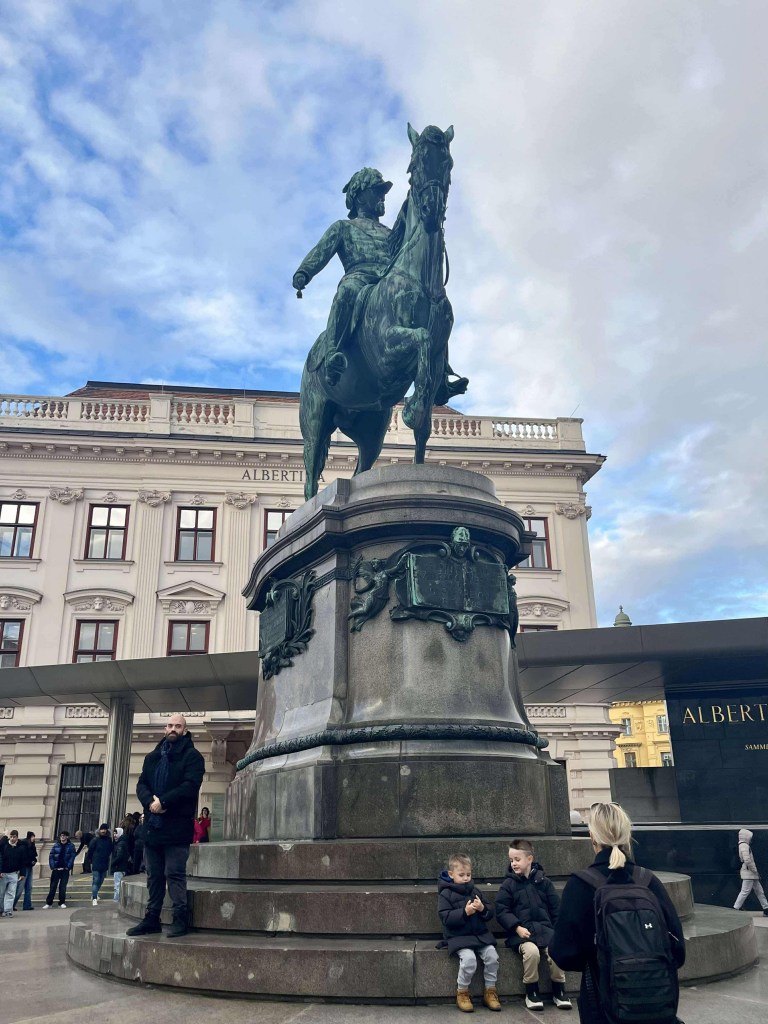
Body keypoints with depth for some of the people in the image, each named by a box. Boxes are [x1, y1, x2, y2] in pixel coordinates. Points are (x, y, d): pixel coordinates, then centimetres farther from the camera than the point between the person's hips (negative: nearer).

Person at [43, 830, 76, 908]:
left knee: (63, 887, 3)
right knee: (52, 886, 3)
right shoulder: (56, 845, 5)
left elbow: (72, 857, -3)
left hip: (65, 869, -1)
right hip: (56, 869, 1)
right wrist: (52, 867, -9)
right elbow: (51, 856, 2)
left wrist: (68, 867, -13)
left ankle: (62, 902, 13)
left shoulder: (71, 846, 1)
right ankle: (48, 903, 11)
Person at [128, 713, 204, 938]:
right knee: (154, 875, 12)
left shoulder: (192, 756, -2)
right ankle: (152, 919, 20)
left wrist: (163, 801, -18)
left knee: (174, 873, -5)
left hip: (177, 826, -6)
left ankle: (180, 919, 2)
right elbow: (141, 784, 9)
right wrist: (150, 801, -12)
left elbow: (190, 785, -14)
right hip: (153, 825, 6)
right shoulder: (152, 757, 17)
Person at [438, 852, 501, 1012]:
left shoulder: (475, 891, 12)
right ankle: (462, 993, -4)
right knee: (469, 958, -28)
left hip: (480, 934, 5)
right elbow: (445, 918, -12)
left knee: (492, 954, -19)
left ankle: (490, 992, 2)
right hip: (458, 936, -4)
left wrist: (483, 909, -11)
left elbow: (490, 914, 12)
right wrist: (465, 912, -22)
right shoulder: (445, 894, -2)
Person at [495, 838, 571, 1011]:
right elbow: (501, 910, -2)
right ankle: (531, 992, -7)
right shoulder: (508, 884, 2)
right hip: (521, 931, -2)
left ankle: (559, 992, 1)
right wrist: (517, 927, -14)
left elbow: (555, 907, 11)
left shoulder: (543, 881, 6)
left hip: (544, 927, 2)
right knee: (531, 951, -31)